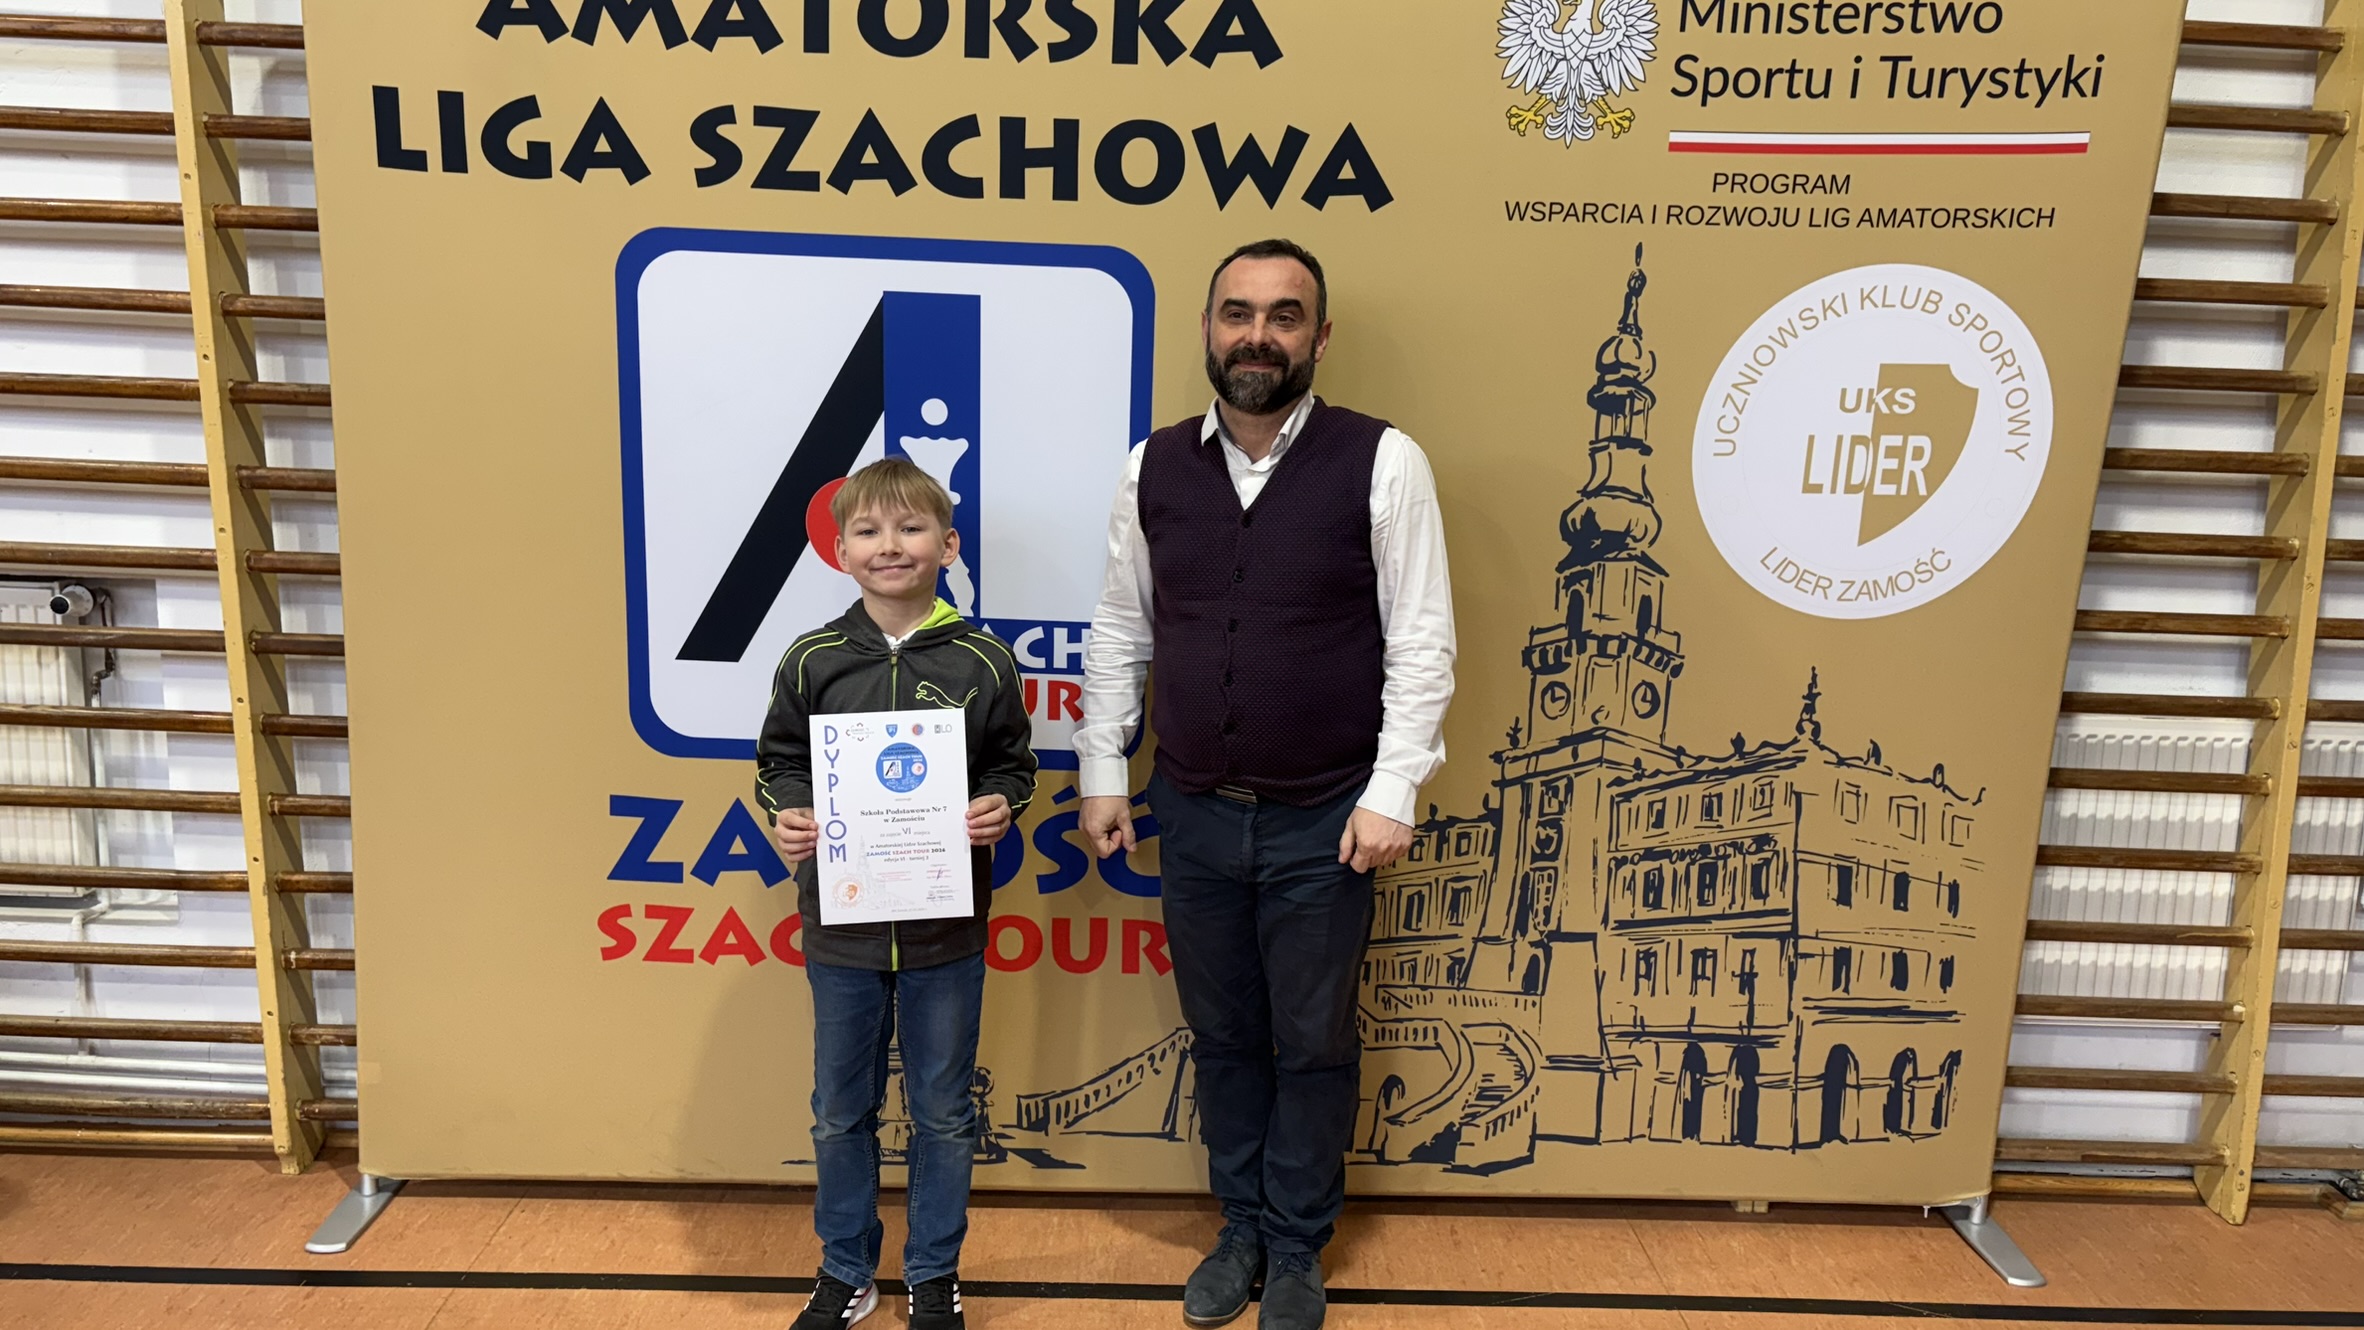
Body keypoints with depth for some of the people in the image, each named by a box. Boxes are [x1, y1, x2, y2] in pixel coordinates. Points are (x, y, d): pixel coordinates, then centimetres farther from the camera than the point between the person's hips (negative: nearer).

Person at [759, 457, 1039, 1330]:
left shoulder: (983, 663, -6)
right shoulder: (811, 662, -3)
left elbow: (1014, 765, 4)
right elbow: (777, 761, 6)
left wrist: (999, 808, -16)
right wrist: (786, 814, -14)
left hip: (945, 932, -1)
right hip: (841, 929, 1)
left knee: (943, 1114, 14)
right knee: (840, 1113, 16)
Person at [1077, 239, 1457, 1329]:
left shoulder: (1381, 463, -9)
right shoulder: (1153, 468, 2)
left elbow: (1421, 642, -8)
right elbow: (1120, 631, 8)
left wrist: (1392, 793, -12)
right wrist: (1103, 771, 7)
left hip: (1323, 822, -3)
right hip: (1192, 815, 3)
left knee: (1313, 1046, 12)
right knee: (1222, 1037, 17)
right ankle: (1241, 1228, 38)